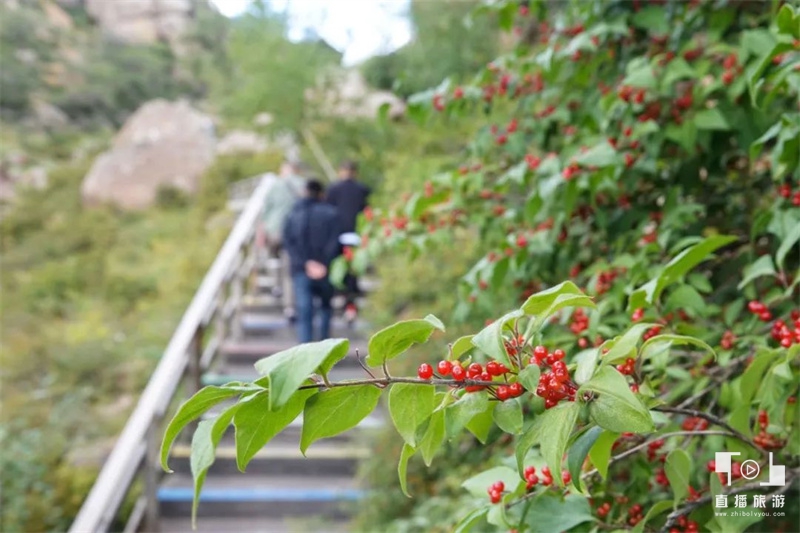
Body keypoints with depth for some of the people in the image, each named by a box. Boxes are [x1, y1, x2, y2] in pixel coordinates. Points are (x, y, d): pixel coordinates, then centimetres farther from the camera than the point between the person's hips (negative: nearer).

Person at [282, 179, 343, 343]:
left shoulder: (293, 213, 8)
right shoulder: (331, 213, 3)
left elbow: (288, 241, -5)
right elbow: (334, 242, -10)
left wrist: (307, 263, -11)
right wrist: (324, 264, -12)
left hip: (301, 270, 1)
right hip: (325, 271, 0)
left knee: (304, 314, -1)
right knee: (326, 306, 24)